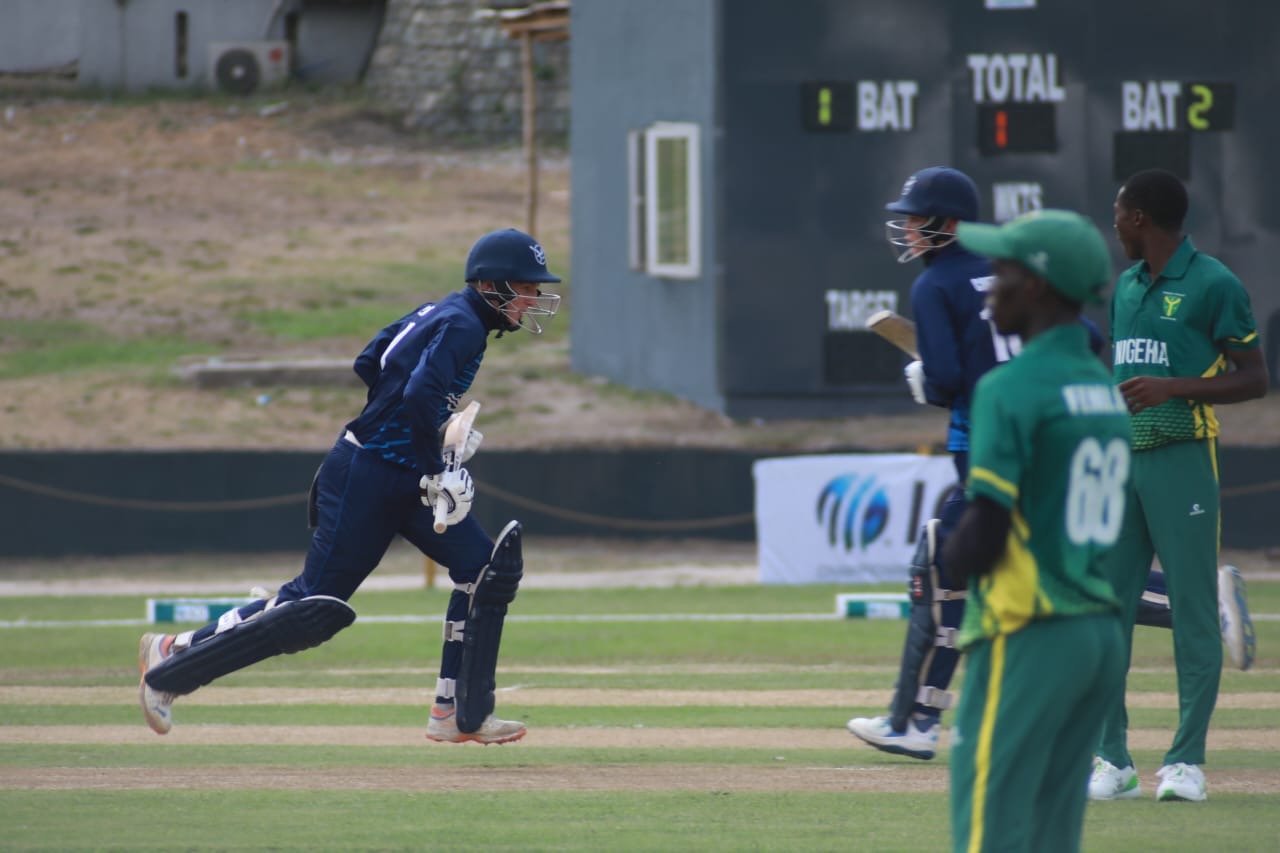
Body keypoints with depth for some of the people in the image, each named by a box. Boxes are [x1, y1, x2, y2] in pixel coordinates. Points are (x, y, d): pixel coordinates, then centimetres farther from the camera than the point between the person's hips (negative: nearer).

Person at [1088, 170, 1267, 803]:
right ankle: (1112, 760, 7)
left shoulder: (1212, 285, -6)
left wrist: (1175, 388, -19)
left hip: (1182, 460, -7)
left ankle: (1187, 762, -1)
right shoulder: (1126, 286, 16)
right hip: (1120, 460, 7)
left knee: (1192, 611, -4)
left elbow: (1254, 380, -7)